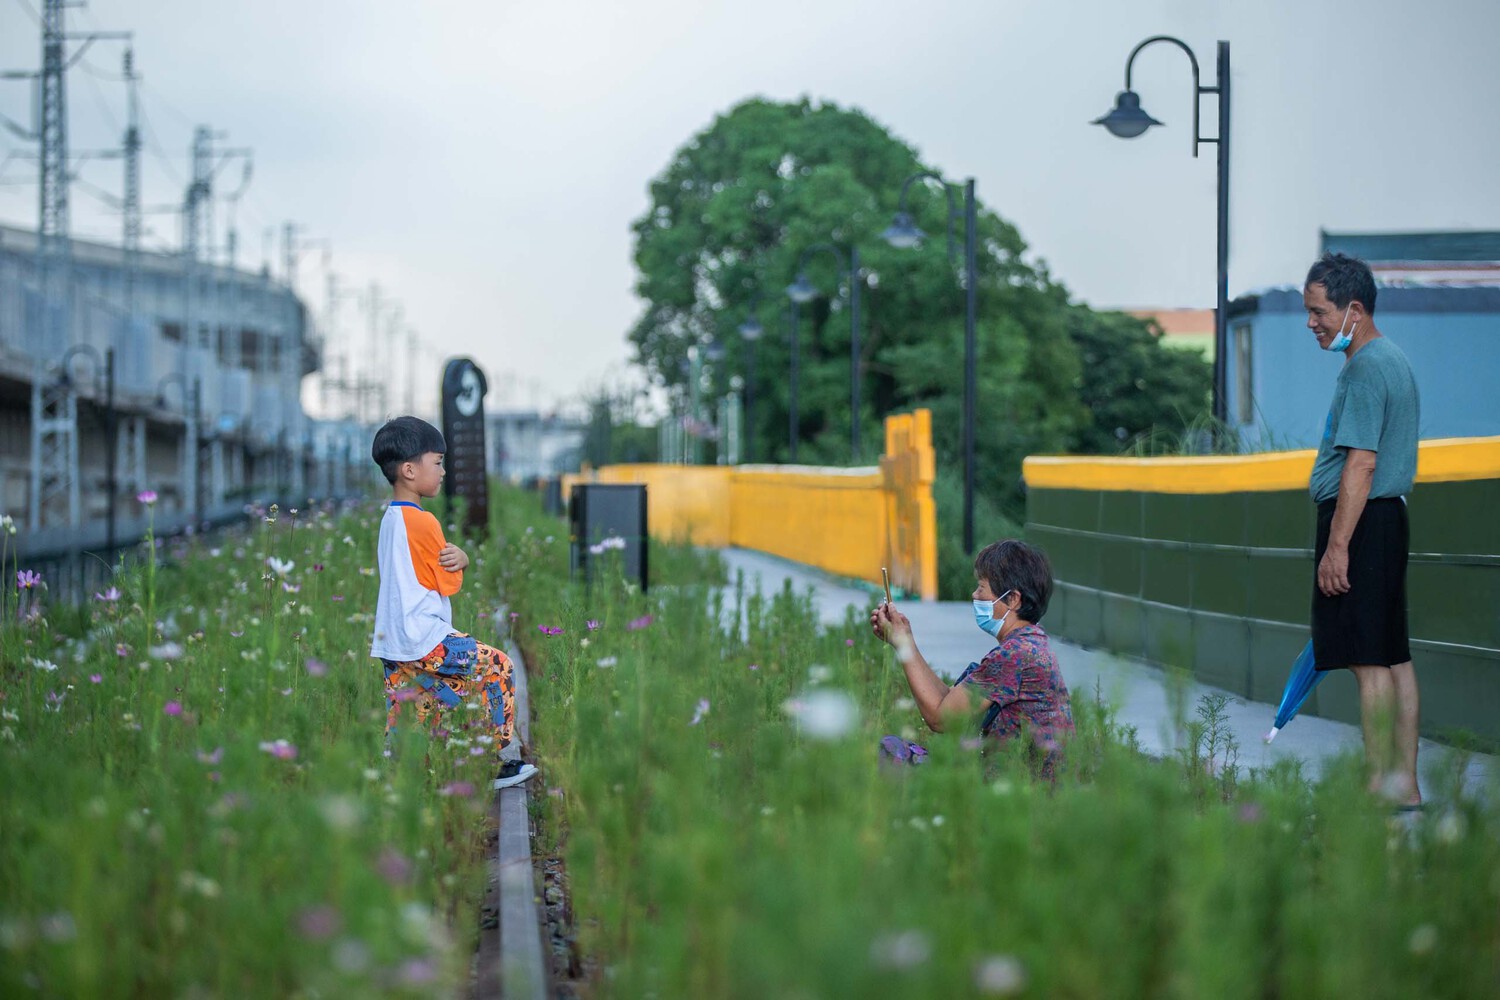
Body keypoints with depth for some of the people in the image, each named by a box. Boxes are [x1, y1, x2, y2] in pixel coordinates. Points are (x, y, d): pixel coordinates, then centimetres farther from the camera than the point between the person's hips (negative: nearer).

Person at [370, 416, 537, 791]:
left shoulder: (391, 518, 14)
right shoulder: (422, 522, -16)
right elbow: (451, 584, -10)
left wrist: (458, 558, -7)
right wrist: (455, 564, 9)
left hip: (393, 646, 9)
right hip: (424, 643, -9)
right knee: (497, 668, 2)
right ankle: (492, 764, 6)